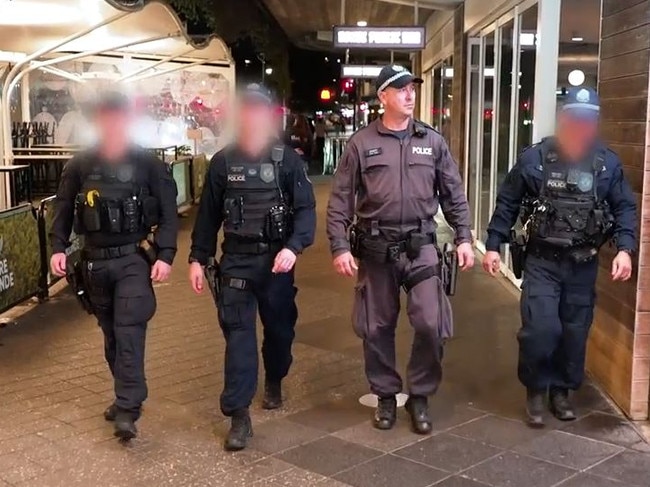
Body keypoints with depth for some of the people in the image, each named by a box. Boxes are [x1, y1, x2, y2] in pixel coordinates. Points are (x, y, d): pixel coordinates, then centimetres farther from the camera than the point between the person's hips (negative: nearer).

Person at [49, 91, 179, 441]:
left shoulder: (148, 165, -4)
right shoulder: (79, 166, 3)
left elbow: (168, 213, -3)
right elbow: (63, 210, 10)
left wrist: (165, 256, -12)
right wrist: (58, 247, -2)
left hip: (133, 259, -4)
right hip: (94, 261, 4)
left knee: (129, 332, -12)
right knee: (111, 334, 13)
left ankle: (127, 411, -13)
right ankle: (126, 396, 28)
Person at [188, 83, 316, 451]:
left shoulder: (287, 159, -3)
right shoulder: (223, 162, 3)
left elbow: (306, 209, -8)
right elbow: (209, 214, 8)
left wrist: (293, 247, -24)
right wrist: (198, 258, 5)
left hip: (276, 258, 0)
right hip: (236, 260, 1)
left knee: (280, 327, 14)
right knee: (238, 332, -4)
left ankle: (274, 383, 42)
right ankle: (239, 415, -1)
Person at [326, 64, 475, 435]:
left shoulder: (433, 141, 5)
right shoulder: (361, 143, 0)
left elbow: (454, 195, 9)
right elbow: (341, 200, 0)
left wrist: (464, 238, 2)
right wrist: (340, 247, -7)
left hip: (421, 246, 1)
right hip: (376, 248, 0)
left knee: (431, 324, -6)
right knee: (377, 328, 9)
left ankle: (420, 396, 16)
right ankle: (386, 395, 28)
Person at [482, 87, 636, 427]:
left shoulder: (608, 163, 0)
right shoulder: (533, 158, -4)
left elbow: (625, 208, 4)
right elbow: (507, 203, 2)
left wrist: (625, 249, -10)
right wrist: (492, 245, -1)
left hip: (583, 265, 2)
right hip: (541, 260, -2)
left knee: (575, 331, 10)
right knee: (540, 328, -9)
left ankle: (562, 391, 29)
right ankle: (535, 390, 13)